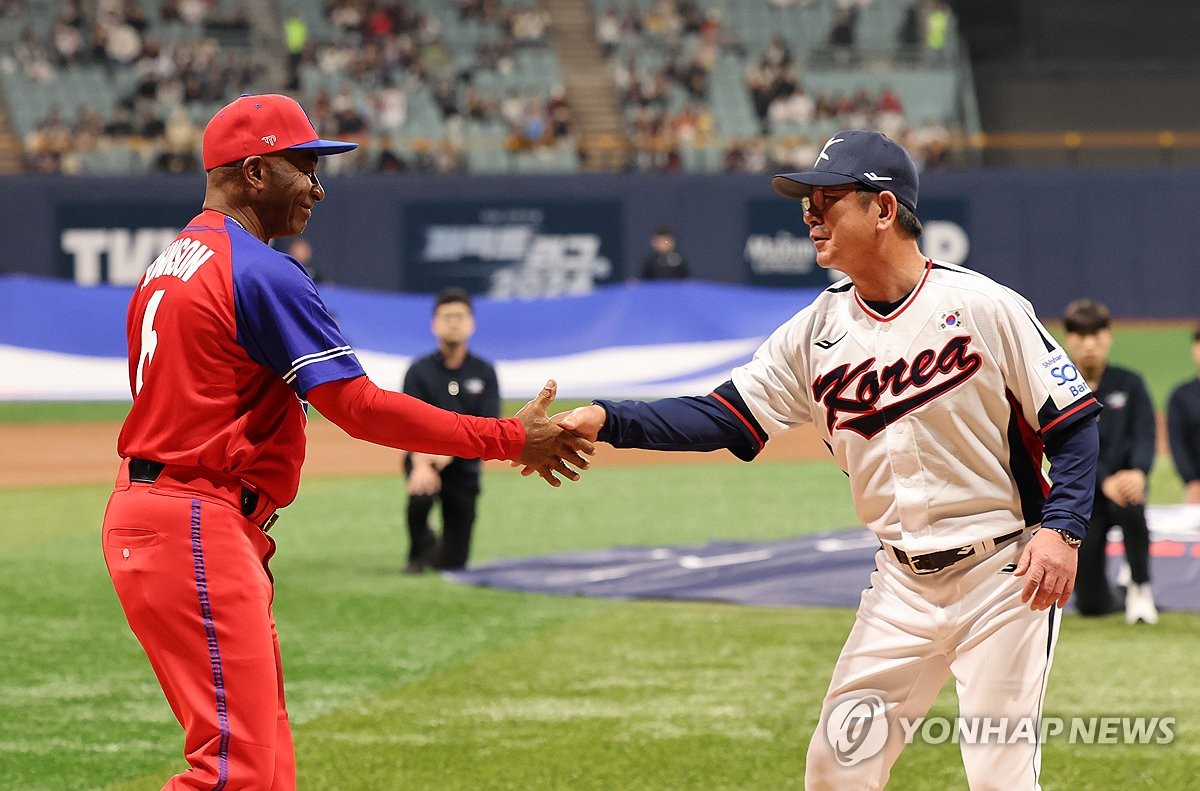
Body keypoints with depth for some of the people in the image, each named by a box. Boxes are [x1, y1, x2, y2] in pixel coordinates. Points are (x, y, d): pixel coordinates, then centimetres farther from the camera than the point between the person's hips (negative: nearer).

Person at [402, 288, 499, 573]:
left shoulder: (484, 373, 2)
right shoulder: (420, 371, -3)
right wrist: (420, 463, -35)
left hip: (464, 467, 2)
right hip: (425, 460, -2)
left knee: (453, 563, -2)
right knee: (421, 493, -37)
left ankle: (436, 551, 36)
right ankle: (420, 550, -7)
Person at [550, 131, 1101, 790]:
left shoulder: (983, 305, -11)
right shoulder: (816, 332, 4)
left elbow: (1074, 424, -7)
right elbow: (722, 418, -1)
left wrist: (1062, 529, -21)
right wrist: (605, 419, -14)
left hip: (1004, 578, -5)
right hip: (902, 584, 5)